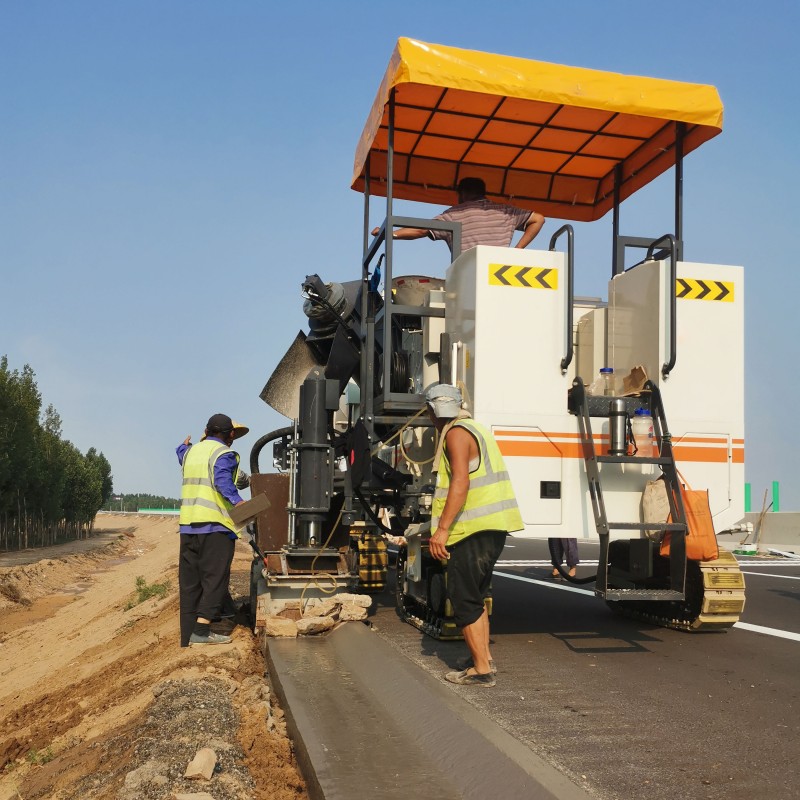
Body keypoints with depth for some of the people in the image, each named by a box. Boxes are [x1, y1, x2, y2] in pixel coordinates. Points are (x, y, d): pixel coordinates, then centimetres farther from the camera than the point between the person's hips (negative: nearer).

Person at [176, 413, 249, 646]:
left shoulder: (192, 451, 18)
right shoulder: (223, 454, -5)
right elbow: (223, 481, -24)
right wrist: (237, 501, -35)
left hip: (188, 526, 7)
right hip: (215, 525, -7)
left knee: (190, 582, 10)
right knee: (215, 578, -4)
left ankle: (187, 636, 12)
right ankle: (201, 631, -12)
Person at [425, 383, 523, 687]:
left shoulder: (456, 433, -10)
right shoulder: (477, 429, 20)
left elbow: (461, 482, -21)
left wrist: (442, 529, -23)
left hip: (473, 529, -10)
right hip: (495, 527, 10)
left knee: (464, 598, -4)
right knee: (476, 594, 20)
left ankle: (481, 670, -3)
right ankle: (484, 657, 27)